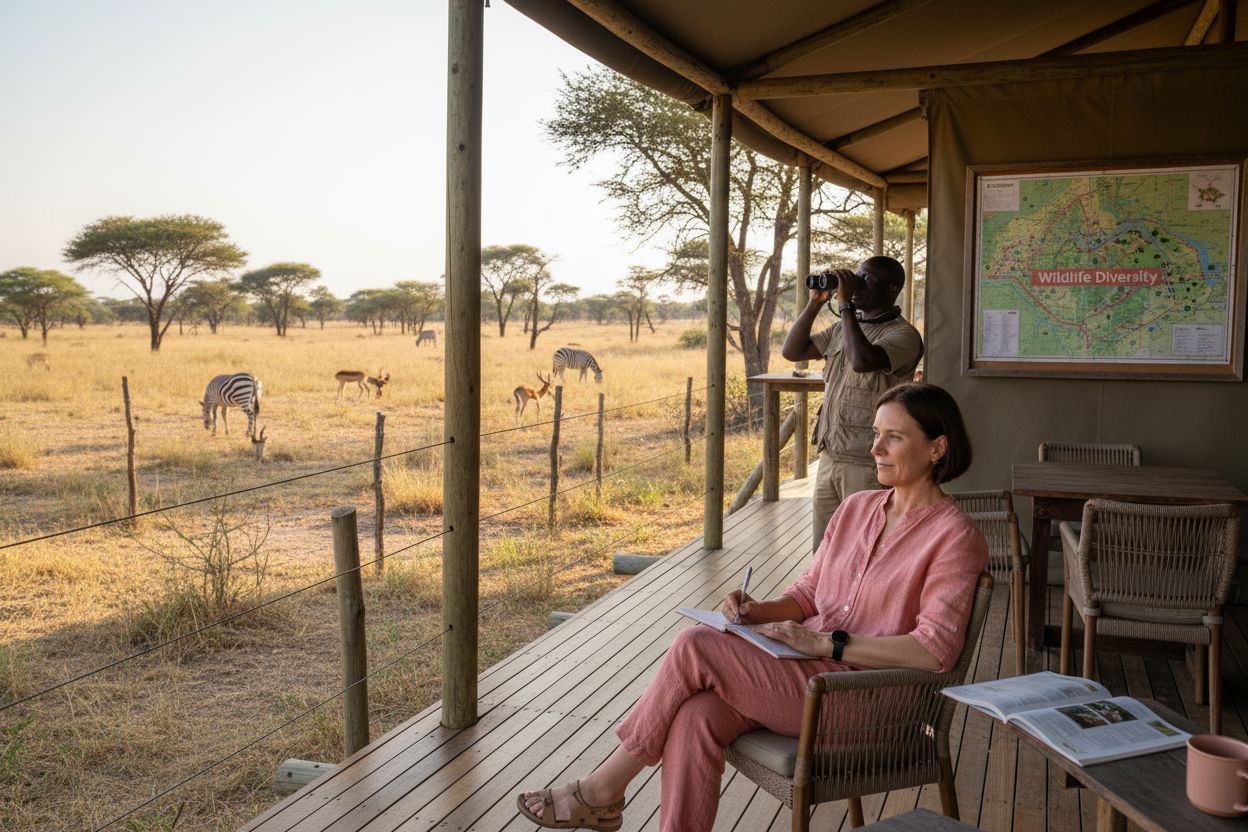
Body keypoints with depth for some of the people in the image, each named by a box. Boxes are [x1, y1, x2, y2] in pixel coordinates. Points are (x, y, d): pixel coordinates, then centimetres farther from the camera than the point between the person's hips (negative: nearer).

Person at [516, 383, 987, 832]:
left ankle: (603, 790, -5)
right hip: (805, 671, 6)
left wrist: (827, 643, -19)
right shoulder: (856, 508, 14)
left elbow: (935, 651, -17)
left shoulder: (954, 538, -8)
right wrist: (758, 611, -2)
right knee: (695, 716, -25)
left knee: (696, 646, -21)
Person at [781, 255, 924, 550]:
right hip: (829, 458, 7)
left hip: (866, 465, -7)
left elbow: (863, 360, -28)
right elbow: (792, 350, 13)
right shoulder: (843, 327, 14)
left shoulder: (903, 334, -10)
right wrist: (815, 303, 4)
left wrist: (845, 305, -19)